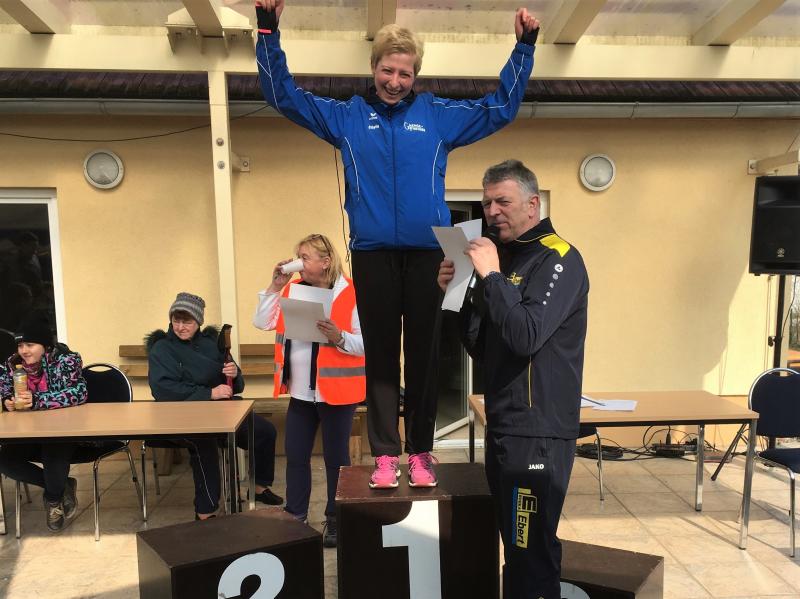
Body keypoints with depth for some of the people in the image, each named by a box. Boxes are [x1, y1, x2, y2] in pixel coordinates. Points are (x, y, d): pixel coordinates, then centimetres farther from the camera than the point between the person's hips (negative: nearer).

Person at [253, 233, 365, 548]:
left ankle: (335, 520, 26)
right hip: (300, 391, 6)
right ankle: (295, 517, 30)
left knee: (335, 457, 8)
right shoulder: (293, 289, 7)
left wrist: (339, 337, -30)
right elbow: (262, 322, 2)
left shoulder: (350, 294, -11)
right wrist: (275, 286, -4)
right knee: (295, 456, 13)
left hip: (336, 391, -5)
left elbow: (365, 343, -12)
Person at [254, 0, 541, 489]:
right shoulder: (347, 116, 10)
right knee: (380, 355, 5)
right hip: (372, 254, 0)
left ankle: (421, 453, 18)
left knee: (424, 354, 5)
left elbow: (501, 106, 17)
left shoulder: (440, 116, 10)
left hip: (427, 253, 0)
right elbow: (285, 96, 13)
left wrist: (524, 48, 12)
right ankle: (385, 454, 14)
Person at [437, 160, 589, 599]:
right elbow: (481, 348, 12)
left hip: (538, 433, -8)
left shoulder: (558, 259, -9)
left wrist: (491, 276, -19)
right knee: (518, 545, 19)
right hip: (503, 427, 8)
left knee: (531, 553, -1)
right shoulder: (505, 258, 15)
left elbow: (526, 337, -24)